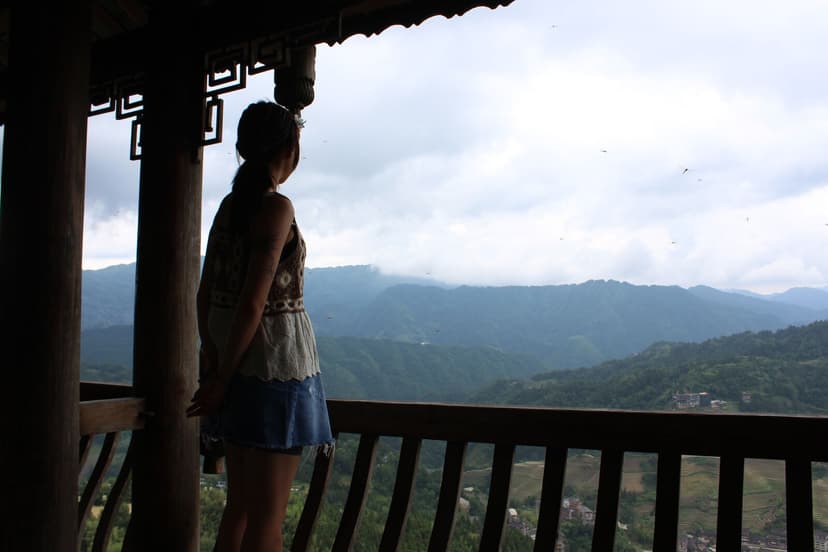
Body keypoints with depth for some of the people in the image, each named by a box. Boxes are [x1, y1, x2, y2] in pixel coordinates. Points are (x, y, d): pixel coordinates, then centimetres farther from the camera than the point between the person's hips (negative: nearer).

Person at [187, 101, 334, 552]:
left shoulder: (229, 205, 9)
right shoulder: (277, 207, -14)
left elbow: (205, 293, 9)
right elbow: (253, 303, -19)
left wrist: (211, 360, 11)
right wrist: (223, 379, -11)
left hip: (234, 360, 8)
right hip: (279, 359, -8)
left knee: (238, 506, 19)